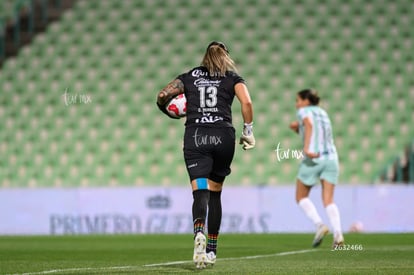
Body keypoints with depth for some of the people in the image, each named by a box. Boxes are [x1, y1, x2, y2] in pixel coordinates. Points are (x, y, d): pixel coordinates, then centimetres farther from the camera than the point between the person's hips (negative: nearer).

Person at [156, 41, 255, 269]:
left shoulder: (190, 77, 16)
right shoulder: (232, 78, 13)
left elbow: (162, 96, 7)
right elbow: (246, 102, -5)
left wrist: (169, 112, 27)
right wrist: (248, 131, 4)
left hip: (195, 136, 0)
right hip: (223, 136, 0)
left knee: (200, 192, -11)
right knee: (215, 192, 14)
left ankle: (199, 233, -42)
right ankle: (211, 251, 18)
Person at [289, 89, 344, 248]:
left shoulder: (304, 111, 4)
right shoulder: (322, 113, 24)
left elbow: (309, 124, -19)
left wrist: (306, 148, -28)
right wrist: (298, 130, 22)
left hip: (313, 159, -6)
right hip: (331, 157, 6)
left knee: (301, 197, 11)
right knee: (328, 200, 2)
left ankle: (319, 225, -8)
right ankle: (338, 233, -18)